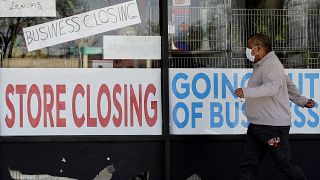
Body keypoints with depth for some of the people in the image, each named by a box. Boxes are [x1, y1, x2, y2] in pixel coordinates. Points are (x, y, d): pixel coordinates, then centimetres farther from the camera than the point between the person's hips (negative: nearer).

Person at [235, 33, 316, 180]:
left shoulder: (271, 65, -13)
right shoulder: (260, 66, 18)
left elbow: (272, 87, -31)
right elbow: (289, 85, 27)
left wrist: (247, 92, -41)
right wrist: (301, 101, 36)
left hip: (273, 126, -10)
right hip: (256, 126, 10)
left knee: (285, 165, 2)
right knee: (248, 166, 3)